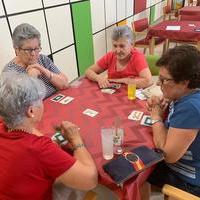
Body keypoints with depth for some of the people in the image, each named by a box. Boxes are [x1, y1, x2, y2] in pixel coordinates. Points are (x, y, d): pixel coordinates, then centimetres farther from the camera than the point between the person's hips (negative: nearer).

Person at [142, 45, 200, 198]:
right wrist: (162, 110, -8)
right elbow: (170, 126, 12)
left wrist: (156, 117, -20)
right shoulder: (185, 95, -5)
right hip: (178, 164, 8)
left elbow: (168, 154, -31)